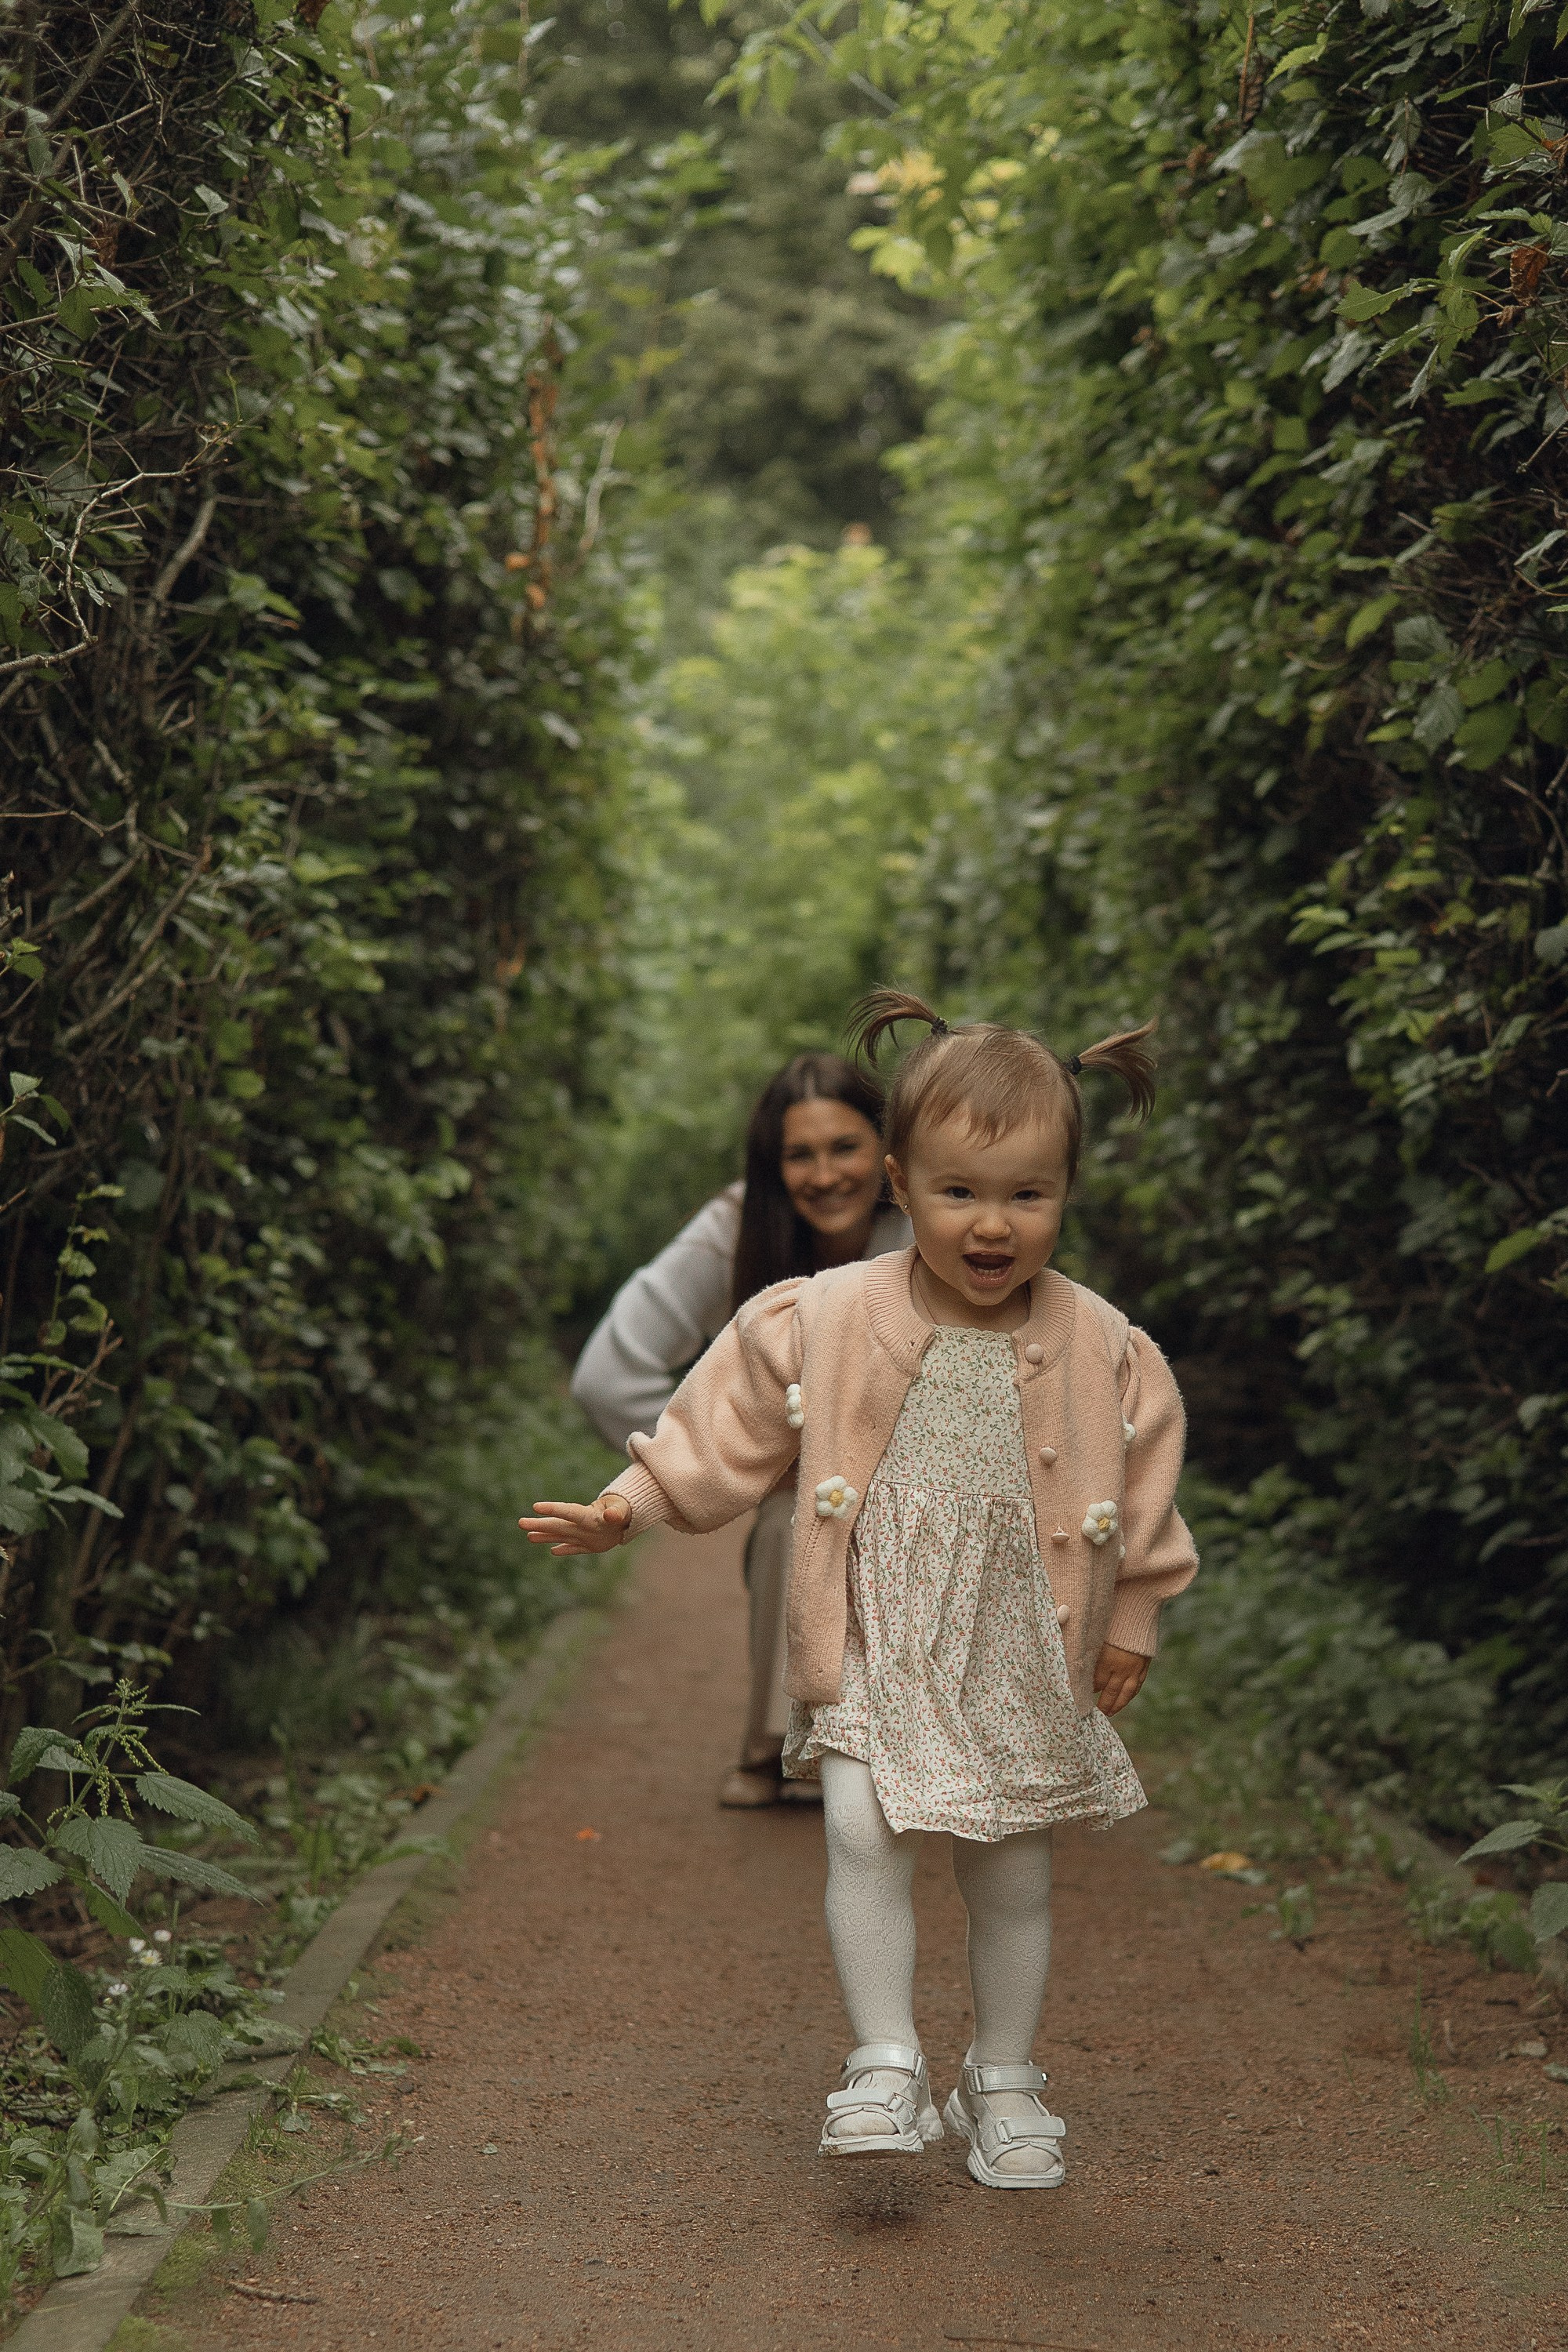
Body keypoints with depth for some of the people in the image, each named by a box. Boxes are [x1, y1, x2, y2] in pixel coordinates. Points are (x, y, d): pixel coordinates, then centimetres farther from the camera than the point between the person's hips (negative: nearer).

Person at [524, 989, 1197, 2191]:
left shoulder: (1105, 1352, -4)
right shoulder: (824, 1322, -7)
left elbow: (1142, 1497, 8)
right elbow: (724, 1426, 2)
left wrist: (1131, 1621, 12)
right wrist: (629, 1506, -4)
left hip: (1025, 1663, 1)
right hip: (875, 1650, -1)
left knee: (1015, 1875, 9)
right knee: (864, 1833, -19)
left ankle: (1005, 2084, 27)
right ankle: (886, 2065, -6)